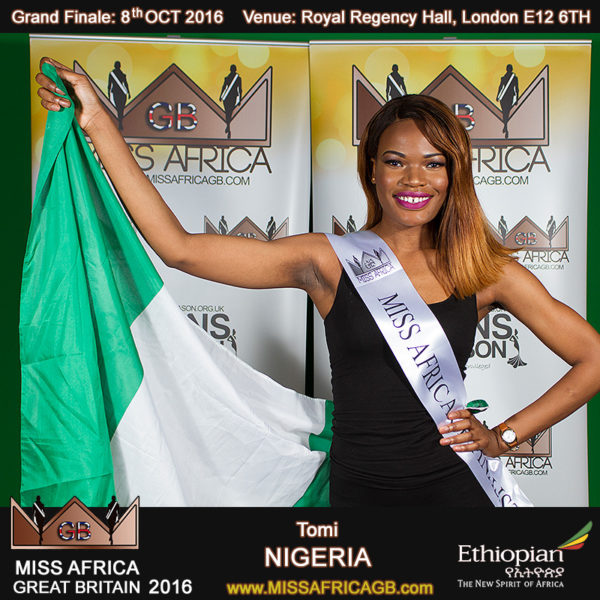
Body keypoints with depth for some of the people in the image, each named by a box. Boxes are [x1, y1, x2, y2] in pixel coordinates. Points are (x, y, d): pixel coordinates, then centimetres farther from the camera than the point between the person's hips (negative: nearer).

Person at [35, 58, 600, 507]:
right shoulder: (330, 261, -5)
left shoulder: (484, 269, -1)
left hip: (453, 488, 1)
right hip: (358, 490, 0)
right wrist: (98, 123, -11)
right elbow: (179, 247, -11)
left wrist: (504, 436, -1)